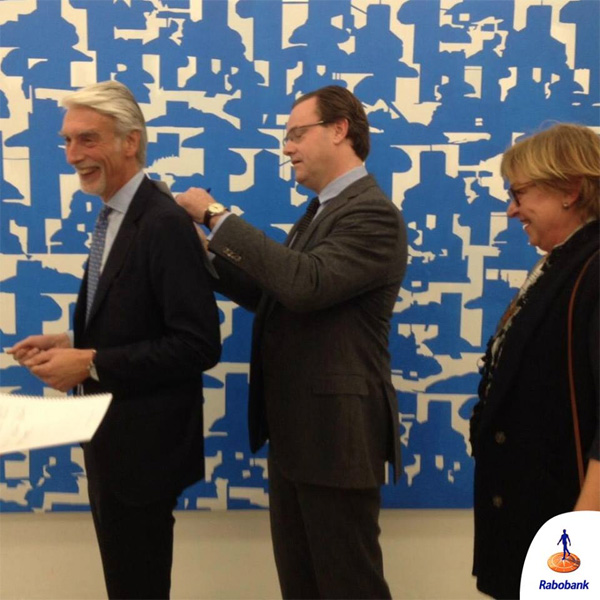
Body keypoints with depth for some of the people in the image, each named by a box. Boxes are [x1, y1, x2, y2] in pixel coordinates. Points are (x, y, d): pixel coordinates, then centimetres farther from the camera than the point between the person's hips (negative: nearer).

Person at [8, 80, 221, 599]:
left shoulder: (165, 223, -21)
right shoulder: (115, 218, 9)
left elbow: (198, 345, -25)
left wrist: (90, 363, -23)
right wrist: (71, 343, -1)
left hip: (143, 441, -9)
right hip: (111, 436, 9)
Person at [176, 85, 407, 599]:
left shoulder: (372, 213, -17)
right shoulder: (321, 210, 15)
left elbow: (305, 283, -32)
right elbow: (272, 294, 14)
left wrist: (219, 216, -24)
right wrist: (208, 253, 1)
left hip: (335, 428, -10)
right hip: (293, 426, 10)